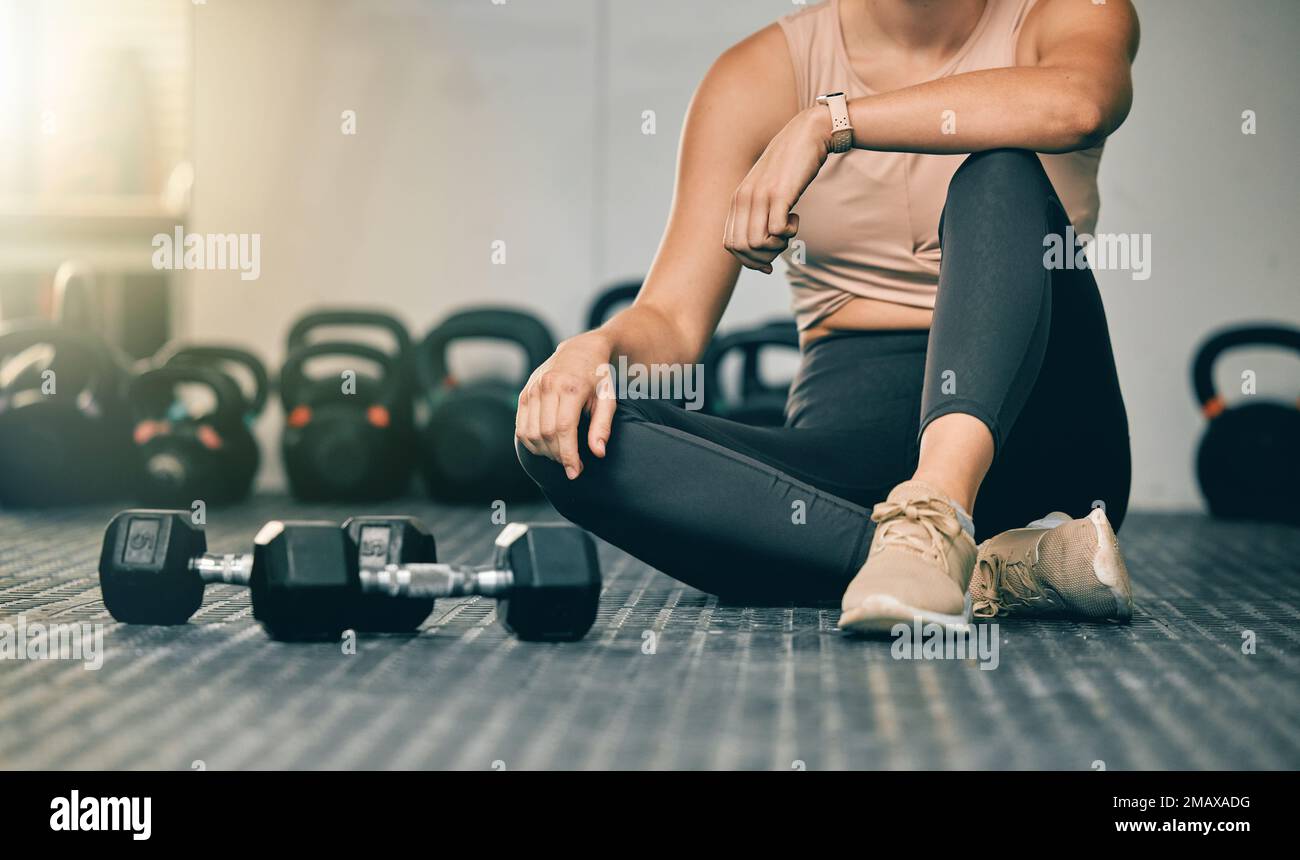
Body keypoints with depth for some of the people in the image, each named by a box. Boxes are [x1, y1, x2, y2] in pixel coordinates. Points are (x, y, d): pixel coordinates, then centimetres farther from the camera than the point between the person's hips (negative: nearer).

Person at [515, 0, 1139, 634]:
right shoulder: (763, 72, 7)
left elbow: (1074, 104, -23)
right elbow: (671, 322, -1)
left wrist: (827, 120, -19)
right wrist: (593, 348, -24)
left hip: (1038, 444, -1)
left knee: (1001, 173, -25)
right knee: (570, 444, -24)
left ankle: (935, 519, -45)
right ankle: (996, 570, -34)